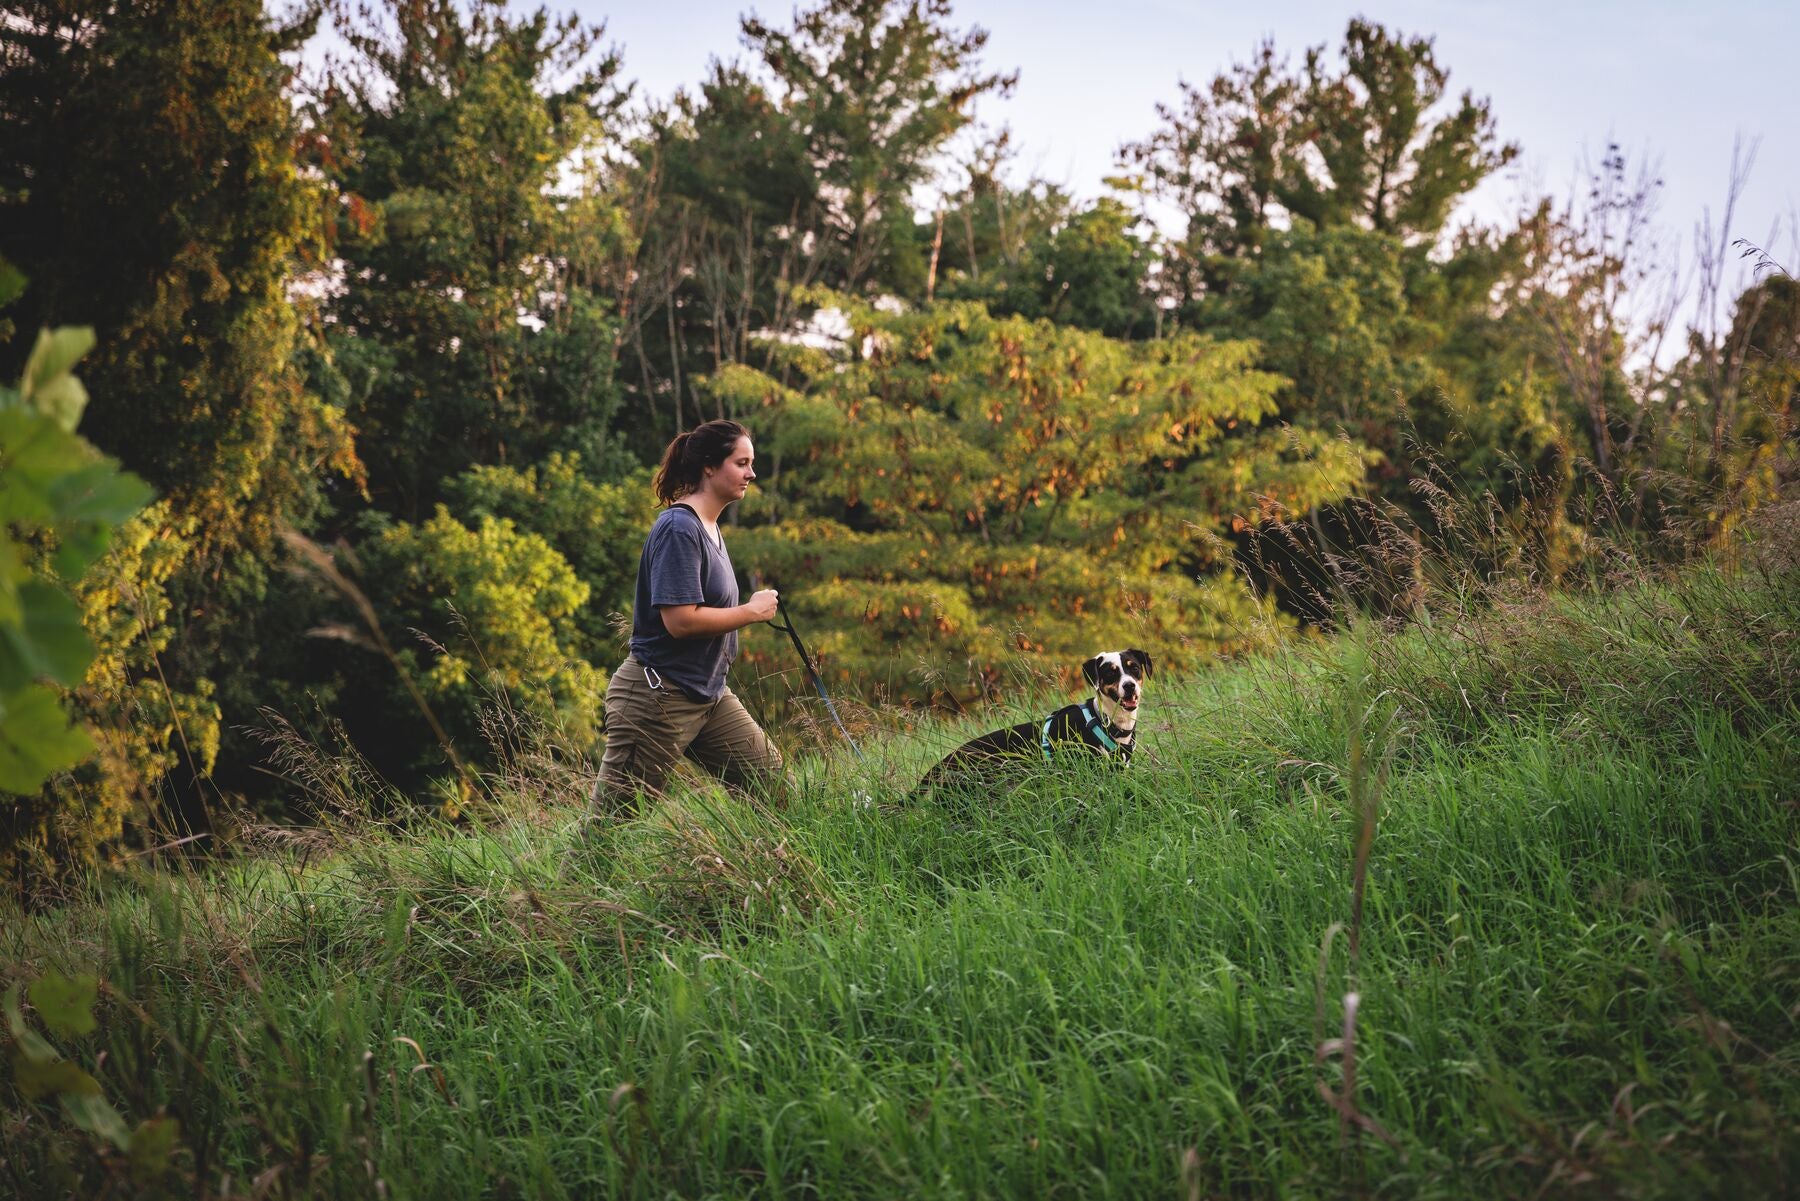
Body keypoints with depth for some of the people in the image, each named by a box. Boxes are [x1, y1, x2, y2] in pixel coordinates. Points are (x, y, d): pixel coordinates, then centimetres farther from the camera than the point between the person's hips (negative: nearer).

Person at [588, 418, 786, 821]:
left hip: (707, 694, 10)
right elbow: (680, 620, -23)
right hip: (658, 695, -10)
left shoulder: (708, 527, 13)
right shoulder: (679, 528, -17)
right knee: (606, 831, -4)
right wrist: (752, 611, -13)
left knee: (772, 782, 9)